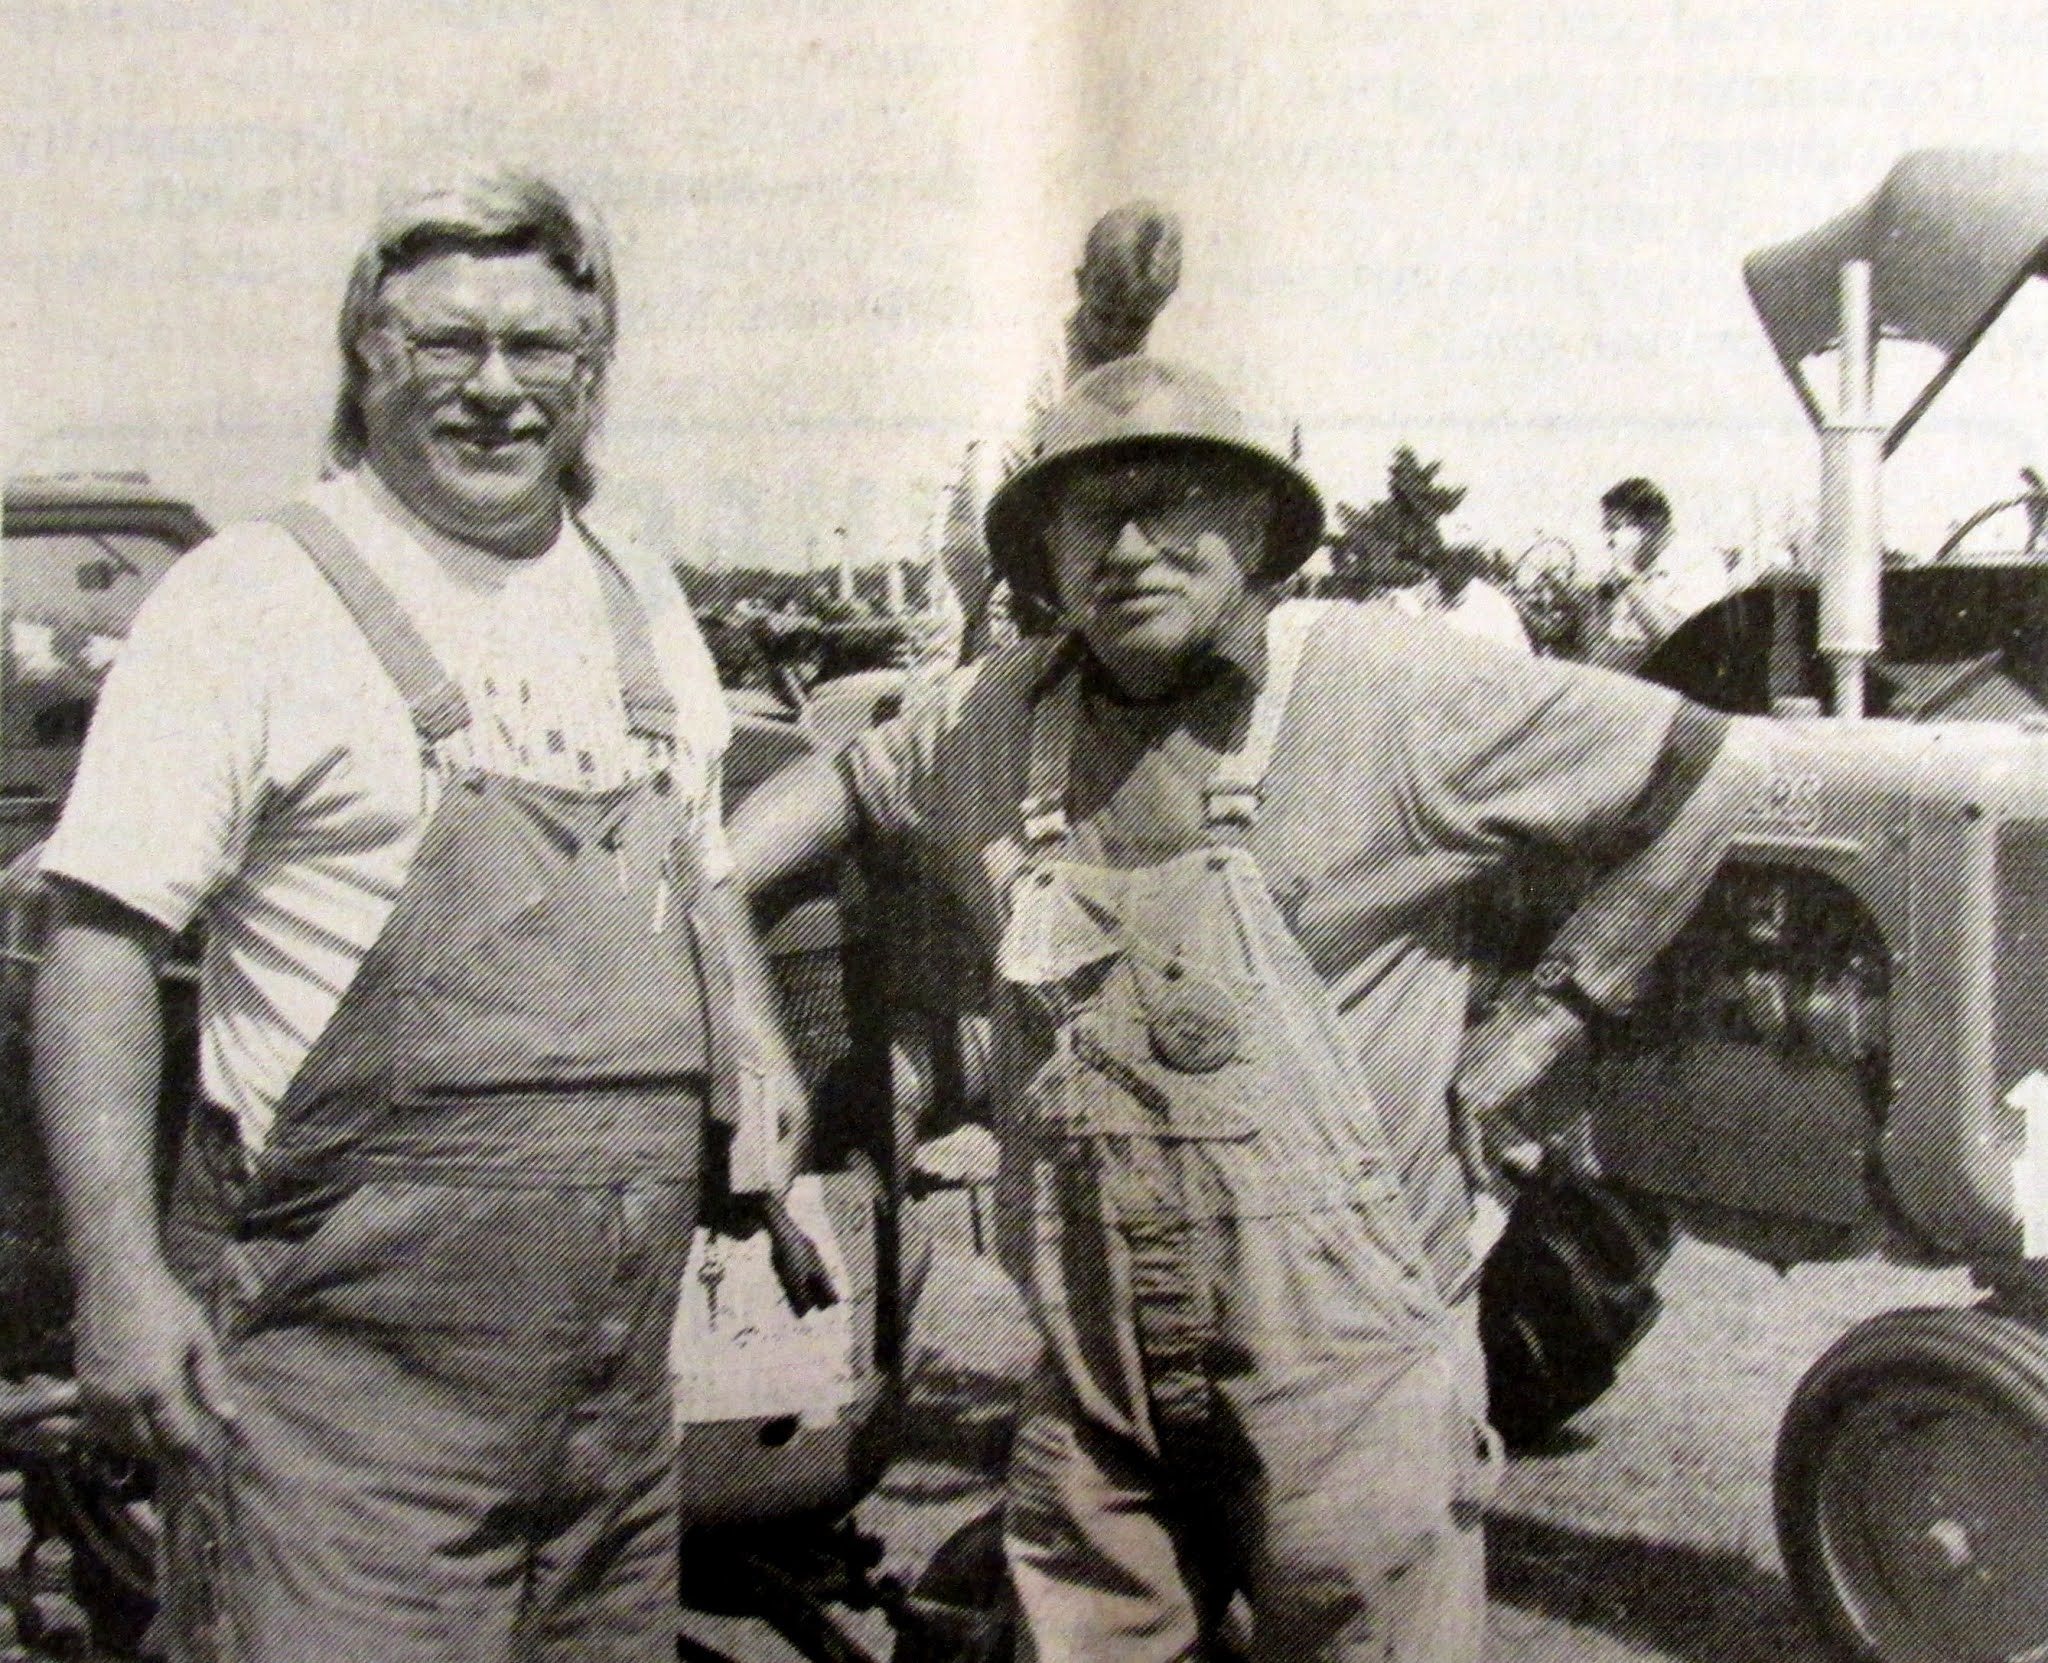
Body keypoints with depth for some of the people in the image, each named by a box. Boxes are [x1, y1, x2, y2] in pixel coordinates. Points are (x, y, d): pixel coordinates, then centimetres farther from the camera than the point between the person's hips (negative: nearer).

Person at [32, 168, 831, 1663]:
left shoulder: (646, 611, 14)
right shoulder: (252, 603, -6)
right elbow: (100, 940, -9)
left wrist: (756, 1068, 11)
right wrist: (119, 1271, -17)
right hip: (344, 1356, -6)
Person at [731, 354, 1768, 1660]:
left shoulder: (1393, 693, -9)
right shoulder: (1000, 724, 5)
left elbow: (1706, 769, -4)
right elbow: (848, 787, 25)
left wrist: (1545, 1018, -5)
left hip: (1341, 1362, -4)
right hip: (1098, 1375, 4)